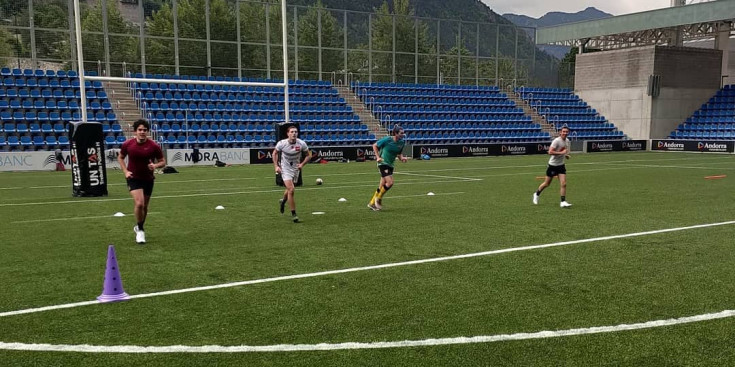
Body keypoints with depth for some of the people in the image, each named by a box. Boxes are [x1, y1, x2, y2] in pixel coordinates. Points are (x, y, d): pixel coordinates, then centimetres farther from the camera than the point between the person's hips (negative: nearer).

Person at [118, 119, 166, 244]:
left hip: (148, 179, 2)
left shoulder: (154, 146, -10)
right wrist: (125, 171, -3)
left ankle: (140, 227, 39)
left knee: (145, 206, 13)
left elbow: (163, 161, 0)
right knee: (139, 203, -19)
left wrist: (155, 165, -22)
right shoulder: (128, 144, -7)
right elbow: (120, 157, 11)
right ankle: (140, 230, 2)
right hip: (134, 178, -2)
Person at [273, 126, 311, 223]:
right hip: (285, 169, -3)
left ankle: (283, 201, 54)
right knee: (291, 190, -16)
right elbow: (275, 153, 3)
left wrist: (302, 164, -14)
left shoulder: (302, 144, -14)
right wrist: (276, 166, -6)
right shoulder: (281, 143, -16)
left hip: (296, 169, 3)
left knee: (289, 190, 18)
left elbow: (308, 155, 0)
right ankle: (293, 214, -6)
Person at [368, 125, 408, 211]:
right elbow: (374, 146, -4)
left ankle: (372, 203, 22)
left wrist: (402, 158, -6)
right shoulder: (387, 140, -16)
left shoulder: (402, 143, -1)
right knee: (390, 182, -19)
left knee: (382, 185, 9)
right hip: (383, 163, -7)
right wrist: (378, 157, -12)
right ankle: (378, 198, 2)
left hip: (390, 165, 7)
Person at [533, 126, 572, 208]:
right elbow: (550, 152, -27)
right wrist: (561, 152, -29)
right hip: (553, 165, -5)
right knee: (546, 184, 7)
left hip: (561, 165, 6)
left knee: (563, 184, -7)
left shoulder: (567, 141, 5)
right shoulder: (556, 141, -18)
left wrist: (566, 155, 4)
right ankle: (536, 194, 32)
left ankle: (563, 202, -2)